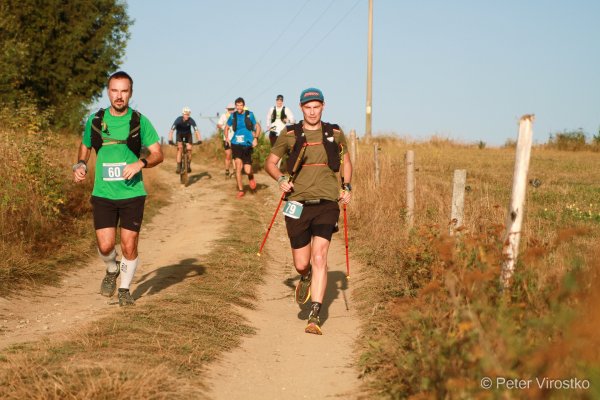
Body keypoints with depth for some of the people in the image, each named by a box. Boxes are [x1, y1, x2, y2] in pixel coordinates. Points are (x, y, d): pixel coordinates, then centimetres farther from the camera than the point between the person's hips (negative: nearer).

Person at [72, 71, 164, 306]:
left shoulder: (140, 121, -2)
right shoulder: (95, 120, 3)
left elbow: (158, 154, 0)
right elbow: (85, 147, 19)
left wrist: (140, 163, -20)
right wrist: (80, 165, -1)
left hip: (132, 193, -1)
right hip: (103, 194, 1)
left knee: (129, 246, 2)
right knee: (105, 246, -8)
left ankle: (125, 289, 24)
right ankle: (111, 271, 26)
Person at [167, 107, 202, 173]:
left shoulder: (191, 120, -30)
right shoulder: (178, 120, -32)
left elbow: (196, 130, -34)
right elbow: (172, 130, -36)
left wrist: (199, 140, -47)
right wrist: (170, 140, -48)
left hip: (188, 134, 1)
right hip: (179, 134, -1)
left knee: (189, 149, -11)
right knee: (180, 148, -20)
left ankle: (188, 165, 9)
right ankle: (178, 167, -19)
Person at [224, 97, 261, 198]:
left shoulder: (250, 115, -1)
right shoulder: (233, 116, 3)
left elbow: (257, 126, 8)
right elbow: (227, 127, 19)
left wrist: (256, 138, -4)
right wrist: (227, 138, 4)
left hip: (247, 145, -1)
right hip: (236, 144, 1)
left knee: (247, 170, -5)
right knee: (238, 166, -13)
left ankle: (251, 177, 34)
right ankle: (240, 190, -1)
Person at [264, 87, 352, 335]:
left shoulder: (335, 133, 6)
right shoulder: (289, 134, 2)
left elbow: (346, 161, 22)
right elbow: (270, 162, 9)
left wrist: (347, 187, 7)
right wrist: (280, 180, -10)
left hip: (327, 203, 0)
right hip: (298, 204, 0)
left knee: (319, 257, -14)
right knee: (301, 264, 4)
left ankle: (314, 317, -12)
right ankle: (306, 279, 43)